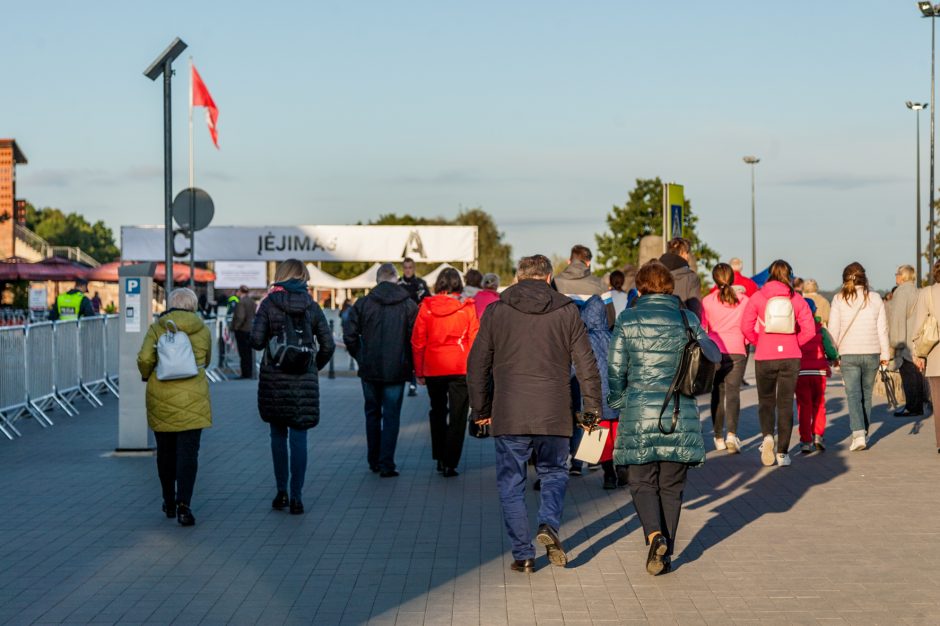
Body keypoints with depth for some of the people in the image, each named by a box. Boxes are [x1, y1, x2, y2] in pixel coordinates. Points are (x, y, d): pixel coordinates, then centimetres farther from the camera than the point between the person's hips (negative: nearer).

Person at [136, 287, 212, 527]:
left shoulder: (157, 328, 0)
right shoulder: (202, 330, 3)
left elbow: (144, 358, -11)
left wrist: (146, 375, 9)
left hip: (161, 398, 1)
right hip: (192, 398, -1)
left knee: (165, 451, 15)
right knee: (188, 453, -2)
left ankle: (170, 503, 25)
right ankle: (184, 504, -16)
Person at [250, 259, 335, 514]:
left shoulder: (269, 304, -4)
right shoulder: (312, 306, 2)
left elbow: (256, 341, -10)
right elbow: (328, 345, 0)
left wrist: (268, 343, 12)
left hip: (274, 379, -1)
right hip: (304, 380, 1)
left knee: (278, 435, 13)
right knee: (298, 437, 3)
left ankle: (282, 493, 15)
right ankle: (296, 496, 1)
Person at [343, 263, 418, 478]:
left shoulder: (362, 304, -2)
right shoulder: (409, 305, -5)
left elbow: (349, 335, -4)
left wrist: (361, 358, 9)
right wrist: (410, 364, 5)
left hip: (369, 371, 2)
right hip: (396, 371, -2)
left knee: (372, 414, 17)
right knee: (391, 417, 5)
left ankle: (373, 461, 23)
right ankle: (386, 465, 1)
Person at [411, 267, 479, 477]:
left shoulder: (426, 307, -2)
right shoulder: (467, 308, -6)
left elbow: (417, 341, 0)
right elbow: (474, 340, -4)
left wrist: (419, 371, 8)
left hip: (433, 368, 2)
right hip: (460, 369, -2)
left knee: (437, 413, 20)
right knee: (457, 417, 4)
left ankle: (440, 458, 24)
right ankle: (450, 464, 0)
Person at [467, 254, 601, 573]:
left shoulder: (496, 311, 3)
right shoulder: (567, 311, 3)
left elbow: (477, 364, 6)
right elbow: (586, 364, 2)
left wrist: (481, 409, 16)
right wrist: (592, 408, 11)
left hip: (508, 416, 0)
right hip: (554, 415, 1)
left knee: (511, 484, 9)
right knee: (554, 473, 19)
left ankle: (523, 553, 6)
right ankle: (549, 525, -5)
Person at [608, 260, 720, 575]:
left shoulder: (627, 320, -2)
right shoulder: (687, 319, 2)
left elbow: (615, 369, -1)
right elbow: (714, 356, 11)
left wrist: (618, 400, 15)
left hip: (640, 414, -1)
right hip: (681, 415, 2)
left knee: (642, 482, 8)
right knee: (671, 486, 12)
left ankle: (655, 535, -16)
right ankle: (666, 553, 12)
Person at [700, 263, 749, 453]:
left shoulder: (707, 301, 1)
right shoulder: (744, 300, 1)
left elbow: (702, 328, 5)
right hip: (737, 351, -1)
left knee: (718, 393, 11)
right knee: (733, 391, -3)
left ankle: (719, 437, 14)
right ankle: (732, 434, -22)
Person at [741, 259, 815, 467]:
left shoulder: (758, 297, -2)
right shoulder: (796, 299, 1)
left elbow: (746, 327, -7)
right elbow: (809, 329, -3)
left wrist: (758, 342, 10)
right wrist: (794, 343, 12)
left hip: (764, 357, -1)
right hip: (790, 357, 1)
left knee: (766, 401, 14)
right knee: (786, 403, 8)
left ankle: (767, 435, -13)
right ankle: (782, 453, 5)